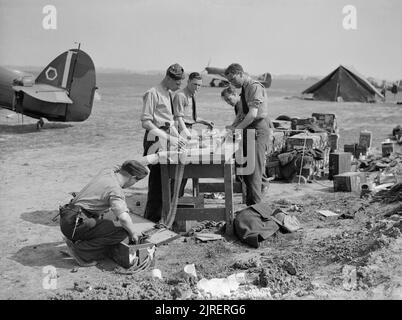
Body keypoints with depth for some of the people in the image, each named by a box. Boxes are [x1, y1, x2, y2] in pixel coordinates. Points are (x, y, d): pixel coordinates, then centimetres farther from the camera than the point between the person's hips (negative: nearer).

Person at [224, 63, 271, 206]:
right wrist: (233, 126, 10)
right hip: (249, 130, 10)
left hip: (258, 130, -10)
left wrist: (236, 129, -20)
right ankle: (250, 205, 20)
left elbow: (253, 114, -21)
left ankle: (256, 206, -3)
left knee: (254, 170, -9)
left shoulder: (255, 87, -13)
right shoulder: (244, 89, 16)